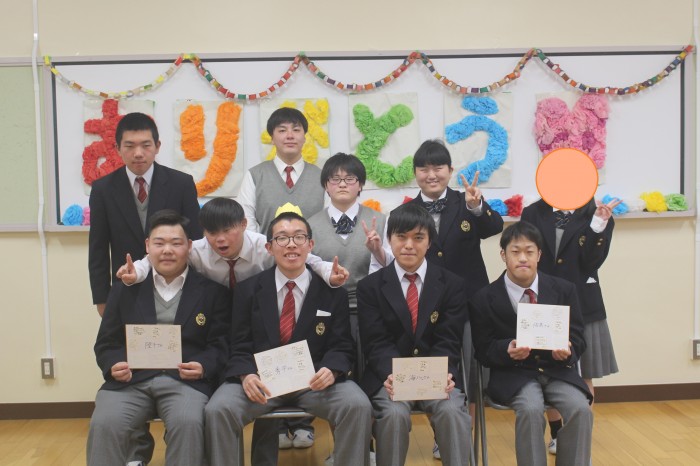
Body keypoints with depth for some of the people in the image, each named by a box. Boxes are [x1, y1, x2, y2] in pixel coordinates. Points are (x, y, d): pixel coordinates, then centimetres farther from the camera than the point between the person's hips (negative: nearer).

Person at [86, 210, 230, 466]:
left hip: (185, 380, -2)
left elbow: (220, 345, 5)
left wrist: (203, 367, -16)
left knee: (187, 422, -33)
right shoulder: (125, 290, 15)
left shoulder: (212, 291, 9)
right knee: (104, 424, -27)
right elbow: (106, 344, 15)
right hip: (131, 380, 2)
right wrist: (114, 366, -7)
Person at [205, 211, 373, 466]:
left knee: (358, 406, -27)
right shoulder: (248, 289, 6)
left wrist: (331, 370, -22)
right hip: (261, 379, 1)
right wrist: (246, 375, -20)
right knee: (217, 409, -26)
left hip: (314, 379, 0)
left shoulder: (333, 290, 4)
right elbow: (240, 348, 3)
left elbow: (342, 347, 2)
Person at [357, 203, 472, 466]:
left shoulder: (452, 285, 5)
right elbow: (376, 344, -4)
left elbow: (447, 342, -2)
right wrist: (392, 375, -25)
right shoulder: (370, 287, 4)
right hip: (390, 377, 0)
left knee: (452, 411, -28)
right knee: (394, 413, -29)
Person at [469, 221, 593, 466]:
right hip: (514, 374, -2)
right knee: (531, 410, -32)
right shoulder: (484, 299, -2)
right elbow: (484, 351, 0)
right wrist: (507, 349, -23)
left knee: (581, 409, -25)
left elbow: (578, 339, 6)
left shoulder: (564, 290, 4)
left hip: (558, 369, 2)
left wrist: (567, 350, -19)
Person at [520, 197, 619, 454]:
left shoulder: (597, 218, 0)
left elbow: (591, 263, -11)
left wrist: (598, 226, -22)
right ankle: (557, 435, 26)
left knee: (583, 376, 7)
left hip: (582, 305, 0)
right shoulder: (533, 214, 2)